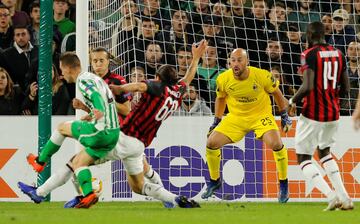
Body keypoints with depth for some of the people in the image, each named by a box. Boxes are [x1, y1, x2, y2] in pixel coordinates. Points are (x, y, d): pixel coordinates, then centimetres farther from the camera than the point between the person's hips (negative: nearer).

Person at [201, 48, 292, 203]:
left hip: (261, 115, -3)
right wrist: (217, 121, 9)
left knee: (275, 143, -27)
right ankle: (214, 182, 15)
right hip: (236, 117, 3)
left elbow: (276, 93, -2)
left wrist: (284, 116, 1)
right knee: (211, 143, -10)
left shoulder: (262, 76, -22)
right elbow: (220, 98, 8)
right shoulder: (223, 79, -14)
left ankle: (283, 185, -6)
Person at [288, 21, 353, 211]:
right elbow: (345, 89, 9)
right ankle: (344, 198, 14)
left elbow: (308, 86, -23)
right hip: (333, 113, 7)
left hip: (313, 114, -7)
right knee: (324, 152, 26)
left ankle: (331, 196, -14)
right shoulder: (338, 54, 7)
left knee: (303, 158, 4)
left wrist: (293, 101, -7)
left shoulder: (309, 55, -13)